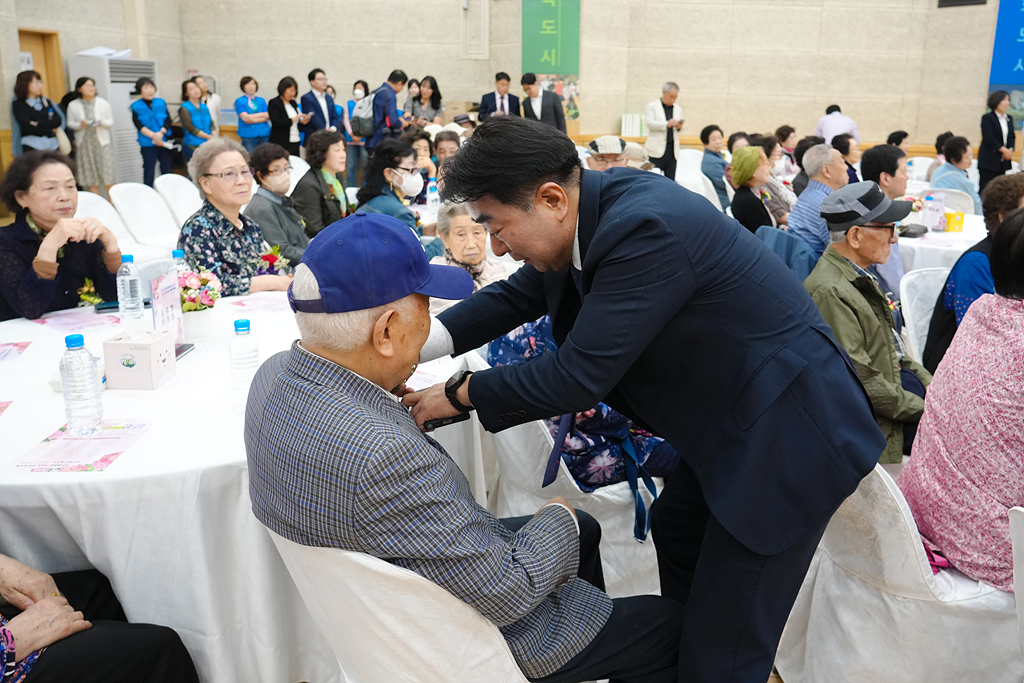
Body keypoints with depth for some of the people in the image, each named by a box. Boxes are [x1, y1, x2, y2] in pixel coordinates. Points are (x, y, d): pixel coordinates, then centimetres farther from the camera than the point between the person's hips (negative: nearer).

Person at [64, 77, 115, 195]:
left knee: (107, 177, -7)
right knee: (90, 178, 2)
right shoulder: (73, 105, 4)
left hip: (102, 142, -1)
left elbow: (111, 123, 6)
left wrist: (102, 123, -15)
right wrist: (80, 125, -14)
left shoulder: (103, 103, 4)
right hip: (84, 144, 1)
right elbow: (70, 124, 7)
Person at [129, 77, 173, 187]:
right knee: (149, 173, 0)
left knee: (166, 171, 6)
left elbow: (168, 120, 1)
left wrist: (161, 133, -15)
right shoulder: (136, 106, 0)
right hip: (147, 144, -2)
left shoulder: (161, 102, 7)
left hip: (164, 142, 3)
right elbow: (138, 125, -6)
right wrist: (153, 135, -19)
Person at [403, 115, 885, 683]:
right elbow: (518, 294, 10)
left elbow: (578, 377, -27)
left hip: (787, 440, -10)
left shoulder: (647, 230, -30)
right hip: (734, 421, 10)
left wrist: (459, 395, -13)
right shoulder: (600, 203, -2)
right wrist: (415, 345, 0)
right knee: (675, 533, 29)